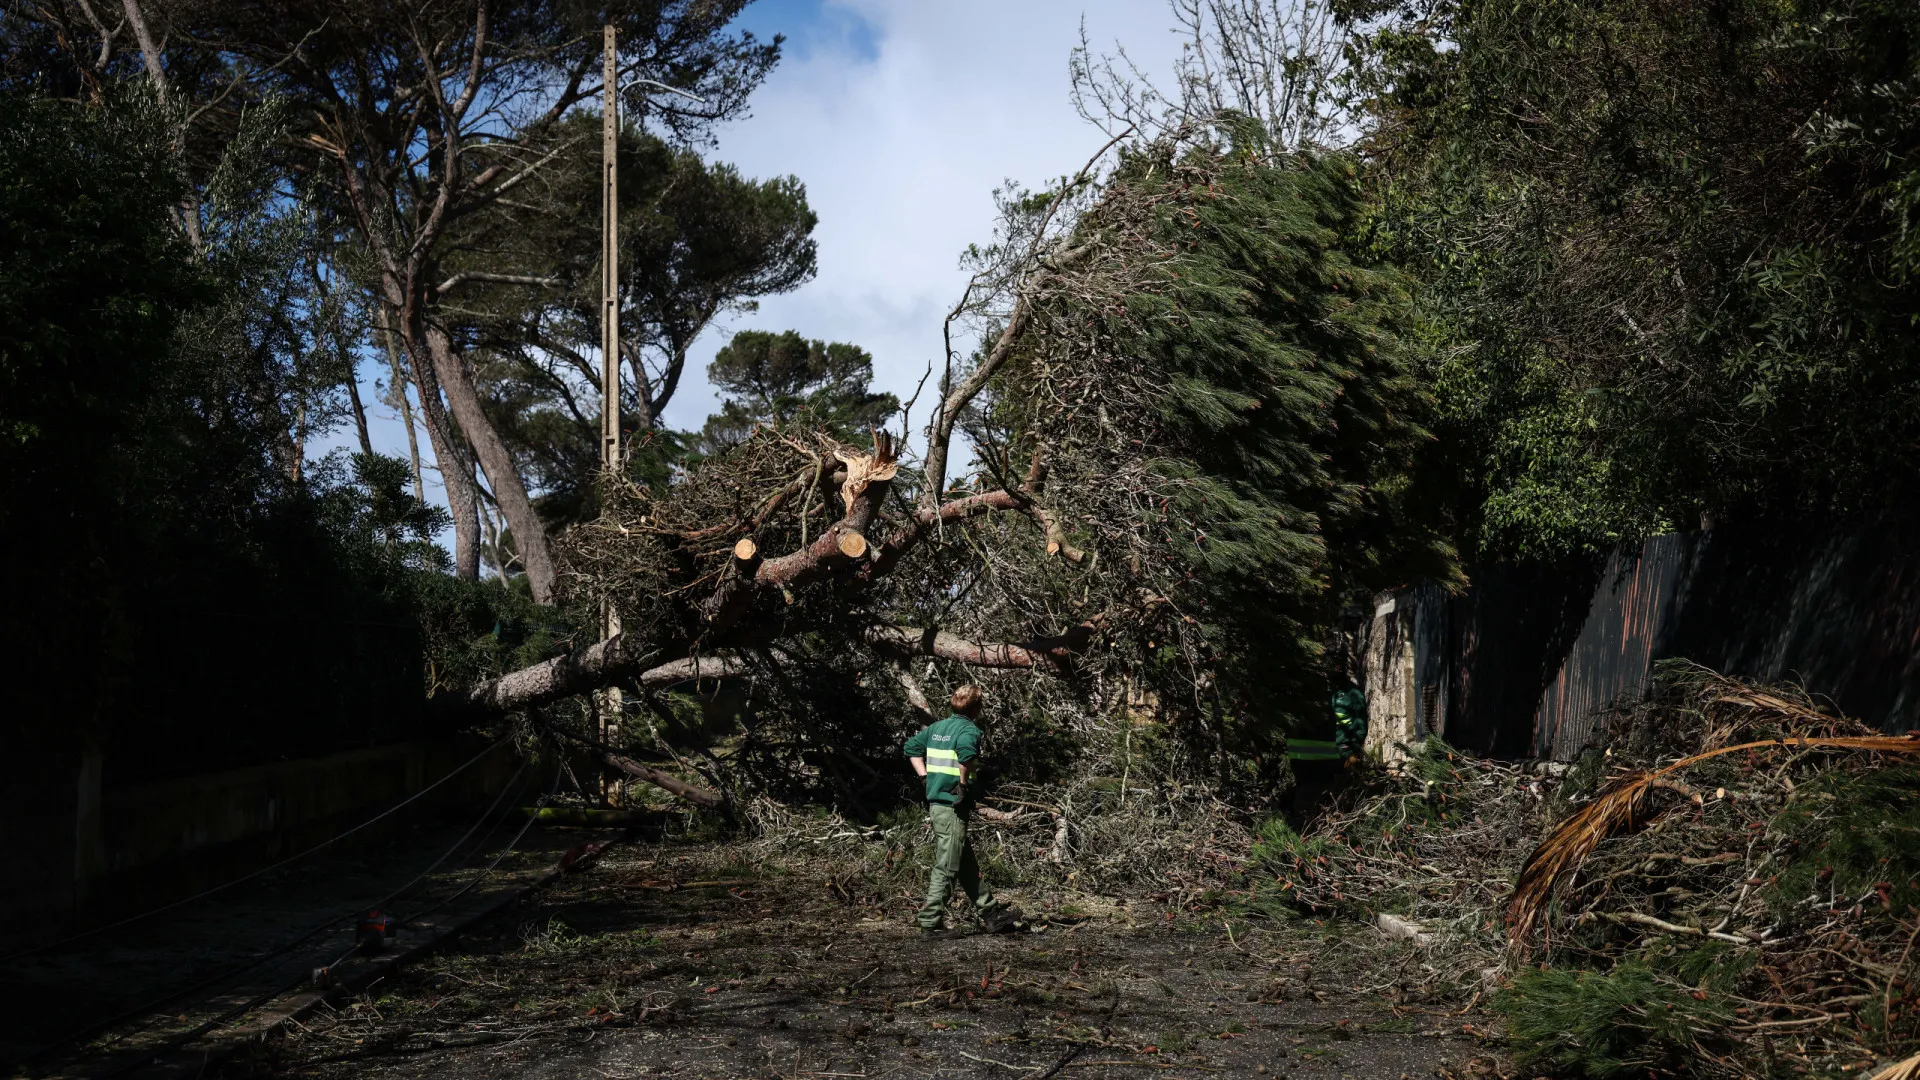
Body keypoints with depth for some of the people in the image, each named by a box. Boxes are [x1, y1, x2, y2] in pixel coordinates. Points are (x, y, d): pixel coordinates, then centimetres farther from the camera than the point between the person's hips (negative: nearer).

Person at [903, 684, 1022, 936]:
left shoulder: (937, 727, 12)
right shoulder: (969, 730, -12)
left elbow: (912, 748, 17)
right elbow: (966, 753, -34)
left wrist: (926, 778, 14)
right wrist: (963, 783, -21)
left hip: (935, 802, 9)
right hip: (952, 808, -9)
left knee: (967, 864, 16)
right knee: (946, 868, -1)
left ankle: (992, 914, 25)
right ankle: (930, 923, 2)